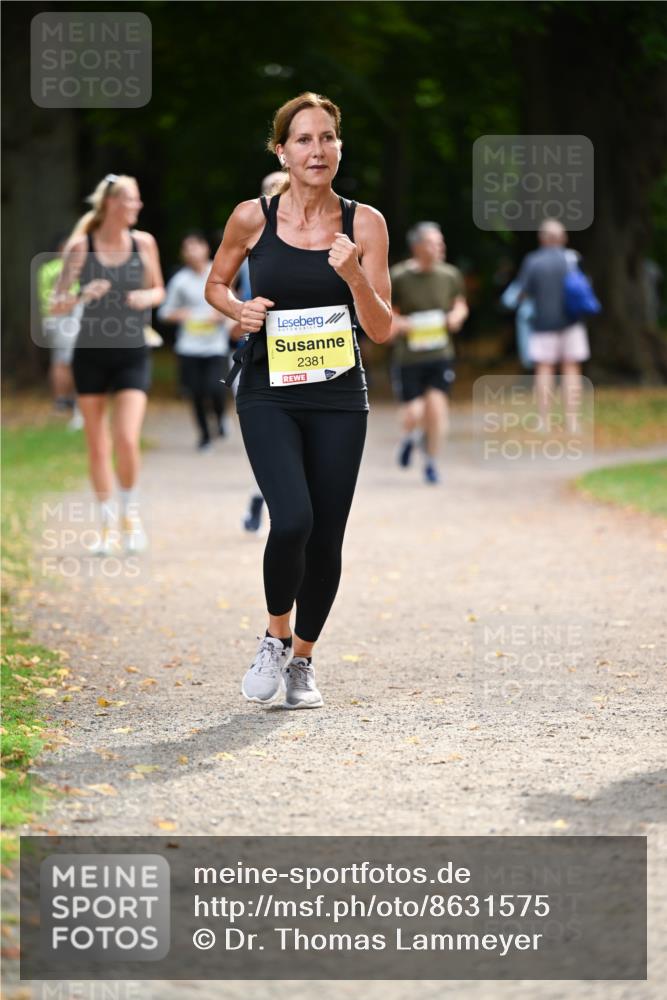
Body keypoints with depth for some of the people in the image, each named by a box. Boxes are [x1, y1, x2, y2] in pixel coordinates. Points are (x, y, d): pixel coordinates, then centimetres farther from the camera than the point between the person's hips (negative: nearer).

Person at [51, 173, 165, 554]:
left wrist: (149, 296, -9)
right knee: (98, 447, 6)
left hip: (133, 354, 0)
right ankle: (108, 523, 21)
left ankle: (131, 510, 11)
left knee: (127, 441, -14)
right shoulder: (81, 247, -6)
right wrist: (82, 296, -22)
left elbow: (159, 290, 14)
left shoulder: (144, 243, -1)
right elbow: (56, 306, -2)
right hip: (91, 354, 0)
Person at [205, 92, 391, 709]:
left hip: (339, 397, 2)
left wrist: (354, 275, -19)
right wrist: (240, 310, -6)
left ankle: (302, 660, 26)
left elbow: (382, 330, -2)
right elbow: (215, 285, 15)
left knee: (326, 539, 3)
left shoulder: (364, 224, -1)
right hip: (269, 395, -1)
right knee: (292, 519, -20)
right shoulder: (252, 218, -2)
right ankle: (275, 638, 6)